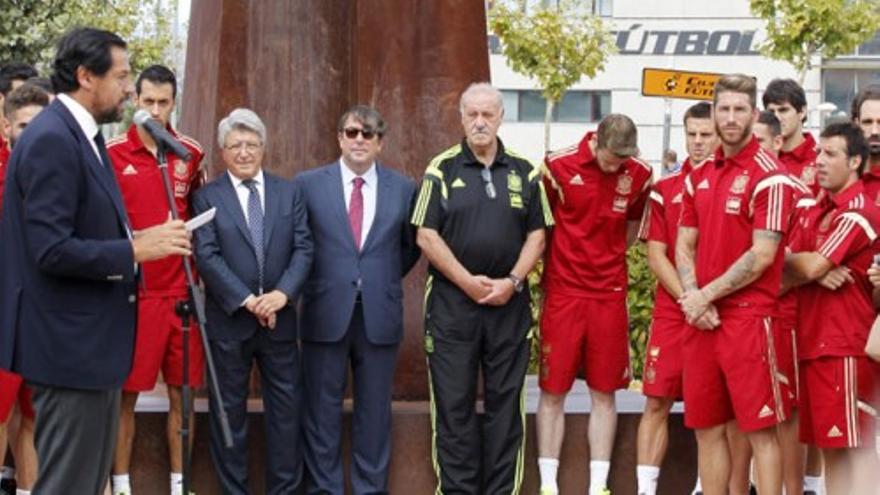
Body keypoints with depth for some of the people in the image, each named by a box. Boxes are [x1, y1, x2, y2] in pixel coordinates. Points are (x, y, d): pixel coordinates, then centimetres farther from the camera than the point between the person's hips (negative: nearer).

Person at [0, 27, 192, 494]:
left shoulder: (81, 135, 12)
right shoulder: (51, 140, -19)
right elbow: (52, 250, -25)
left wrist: (134, 238, 3)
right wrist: (136, 250, -19)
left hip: (90, 338, 11)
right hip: (70, 342, -11)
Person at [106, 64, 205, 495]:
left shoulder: (192, 154, 6)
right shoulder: (112, 153, -5)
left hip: (182, 292, 3)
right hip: (132, 292, -3)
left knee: (182, 392, 7)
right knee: (126, 392, 2)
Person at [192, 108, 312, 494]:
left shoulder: (289, 193, 9)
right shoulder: (207, 197, 0)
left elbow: (303, 249, 1)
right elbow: (207, 256, -9)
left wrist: (283, 293, -15)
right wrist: (247, 300, -17)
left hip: (279, 318, 2)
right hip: (228, 321, -2)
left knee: (286, 408, 4)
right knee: (229, 412, 5)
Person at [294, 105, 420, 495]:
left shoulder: (403, 189, 4)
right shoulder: (308, 184, 0)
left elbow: (411, 246, 17)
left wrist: (384, 281, 12)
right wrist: (313, 281, 5)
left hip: (379, 315, 1)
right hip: (325, 313, -1)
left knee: (374, 411, 7)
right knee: (322, 411, 5)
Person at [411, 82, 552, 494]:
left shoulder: (525, 173, 9)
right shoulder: (442, 169, 2)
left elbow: (537, 234, 7)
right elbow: (426, 235, -3)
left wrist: (512, 281, -8)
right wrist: (468, 282, -11)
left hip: (509, 302, 2)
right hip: (452, 301, -2)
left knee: (505, 402, 4)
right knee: (454, 403, 0)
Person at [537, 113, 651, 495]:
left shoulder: (639, 175, -1)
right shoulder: (558, 167, -9)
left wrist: (606, 259, 7)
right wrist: (561, 263, 3)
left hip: (610, 295, 2)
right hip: (563, 292, -2)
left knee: (604, 392, 5)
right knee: (553, 391, 2)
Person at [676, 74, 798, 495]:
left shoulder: (769, 176, -8)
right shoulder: (699, 177, 13)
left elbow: (762, 255, -14)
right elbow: (683, 246, 14)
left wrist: (707, 296, -10)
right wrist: (692, 296, -4)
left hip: (747, 315, -7)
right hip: (702, 318, 7)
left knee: (760, 428, -5)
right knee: (707, 427, 11)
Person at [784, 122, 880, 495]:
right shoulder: (814, 212, 15)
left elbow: (811, 267, -17)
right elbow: (790, 274, 10)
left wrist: (785, 261, 2)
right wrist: (818, 273, -11)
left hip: (845, 345, -8)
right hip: (812, 340, 8)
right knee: (829, 447, 11)